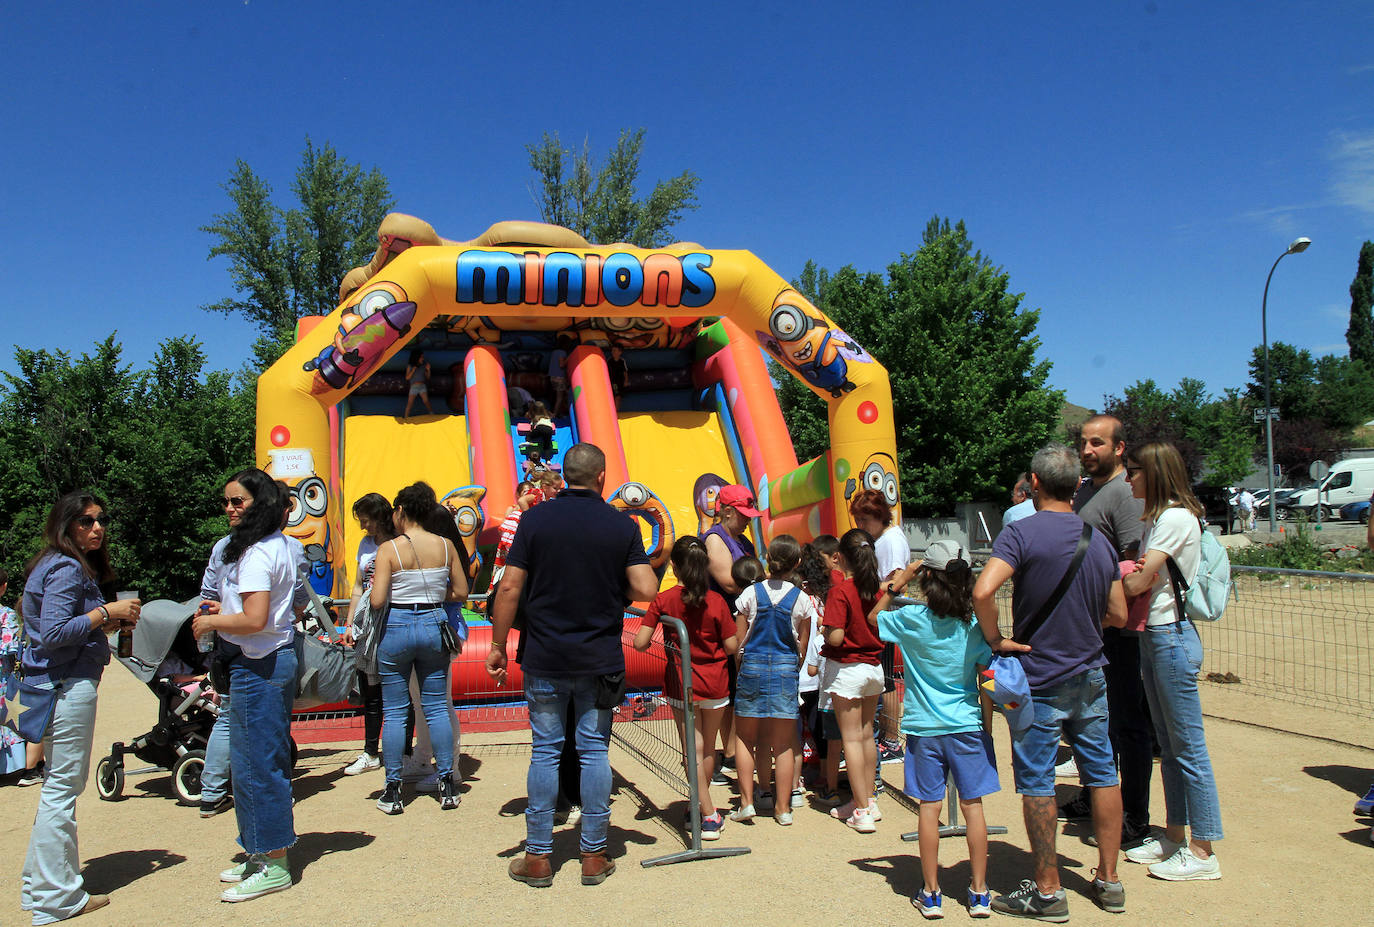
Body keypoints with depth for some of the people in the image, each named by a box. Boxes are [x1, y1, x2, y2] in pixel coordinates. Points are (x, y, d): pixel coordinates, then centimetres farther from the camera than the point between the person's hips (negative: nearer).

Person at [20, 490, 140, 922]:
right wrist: (106, 613, -18)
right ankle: (56, 897, 6)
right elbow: (53, 633, -23)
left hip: (59, 686, 11)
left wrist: (112, 623, 8)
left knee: (59, 785, 18)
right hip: (68, 687, -11)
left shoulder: (59, 566, 16)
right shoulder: (67, 569, -15)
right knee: (63, 786, -3)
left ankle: (39, 883, 29)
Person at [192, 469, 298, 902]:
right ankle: (262, 854, 28)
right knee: (267, 759, 17)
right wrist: (225, 609, 15)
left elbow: (255, 620, -25)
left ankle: (273, 865, 9)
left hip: (258, 664, -10)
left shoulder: (256, 552, -18)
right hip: (276, 659, 10)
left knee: (255, 762, -1)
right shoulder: (280, 545, 13)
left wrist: (211, 622, -9)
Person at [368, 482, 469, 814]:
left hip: (397, 627, -3)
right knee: (437, 707, 11)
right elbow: (461, 592, 4)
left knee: (394, 712, 7)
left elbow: (377, 602, -15)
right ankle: (447, 785, 14)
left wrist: (374, 587, 6)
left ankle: (393, 790, 14)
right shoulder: (445, 546, -1)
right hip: (435, 625, 3)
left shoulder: (388, 549, -11)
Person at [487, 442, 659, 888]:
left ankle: (538, 857, 16)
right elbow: (646, 590, -10)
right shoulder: (622, 526, -4)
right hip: (600, 662, 0)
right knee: (594, 751, 9)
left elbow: (509, 588, -6)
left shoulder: (535, 519, -4)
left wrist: (498, 645, 2)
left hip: (544, 658, 0)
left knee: (545, 752, 9)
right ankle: (593, 855, 16)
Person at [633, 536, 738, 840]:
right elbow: (732, 647, -6)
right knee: (707, 749, 17)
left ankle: (709, 815, 1)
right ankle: (703, 805, 31)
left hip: (681, 681, -2)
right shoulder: (716, 601, -7)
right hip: (715, 681, 2)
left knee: (693, 751, 4)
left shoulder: (663, 601, -9)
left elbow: (640, 644, -12)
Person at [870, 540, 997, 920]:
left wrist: (897, 584, 6)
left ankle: (931, 894, 13)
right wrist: (986, 727, 8)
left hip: (924, 728, -1)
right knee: (972, 806, 8)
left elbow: (873, 618, 11)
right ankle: (979, 893, 16)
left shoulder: (910, 619, -9)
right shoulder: (974, 626, -6)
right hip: (967, 726, 1)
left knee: (929, 807, 5)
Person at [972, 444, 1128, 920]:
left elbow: (982, 591, -30)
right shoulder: (1099, 540, 2)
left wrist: (996, 640, -16)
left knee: (1037, 782, 4)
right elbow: (1118, 616, 7)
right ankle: (1109, 881, 26)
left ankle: (1047, 892, 13)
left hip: (1038, 680, -5)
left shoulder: (1022, 533, -16)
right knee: (1102, 774, 16)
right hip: (1090, 677, 6)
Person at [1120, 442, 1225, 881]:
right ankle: (1174, 836, 25)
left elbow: (1139, 581, -17)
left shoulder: (1176, 518, -15)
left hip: (1172, 637, -10)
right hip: (1153, 636, 10)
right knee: (1169, 746, 15)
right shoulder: (1158, 518, 15)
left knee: (1188, 747, -2)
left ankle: (1201, 851, 6)